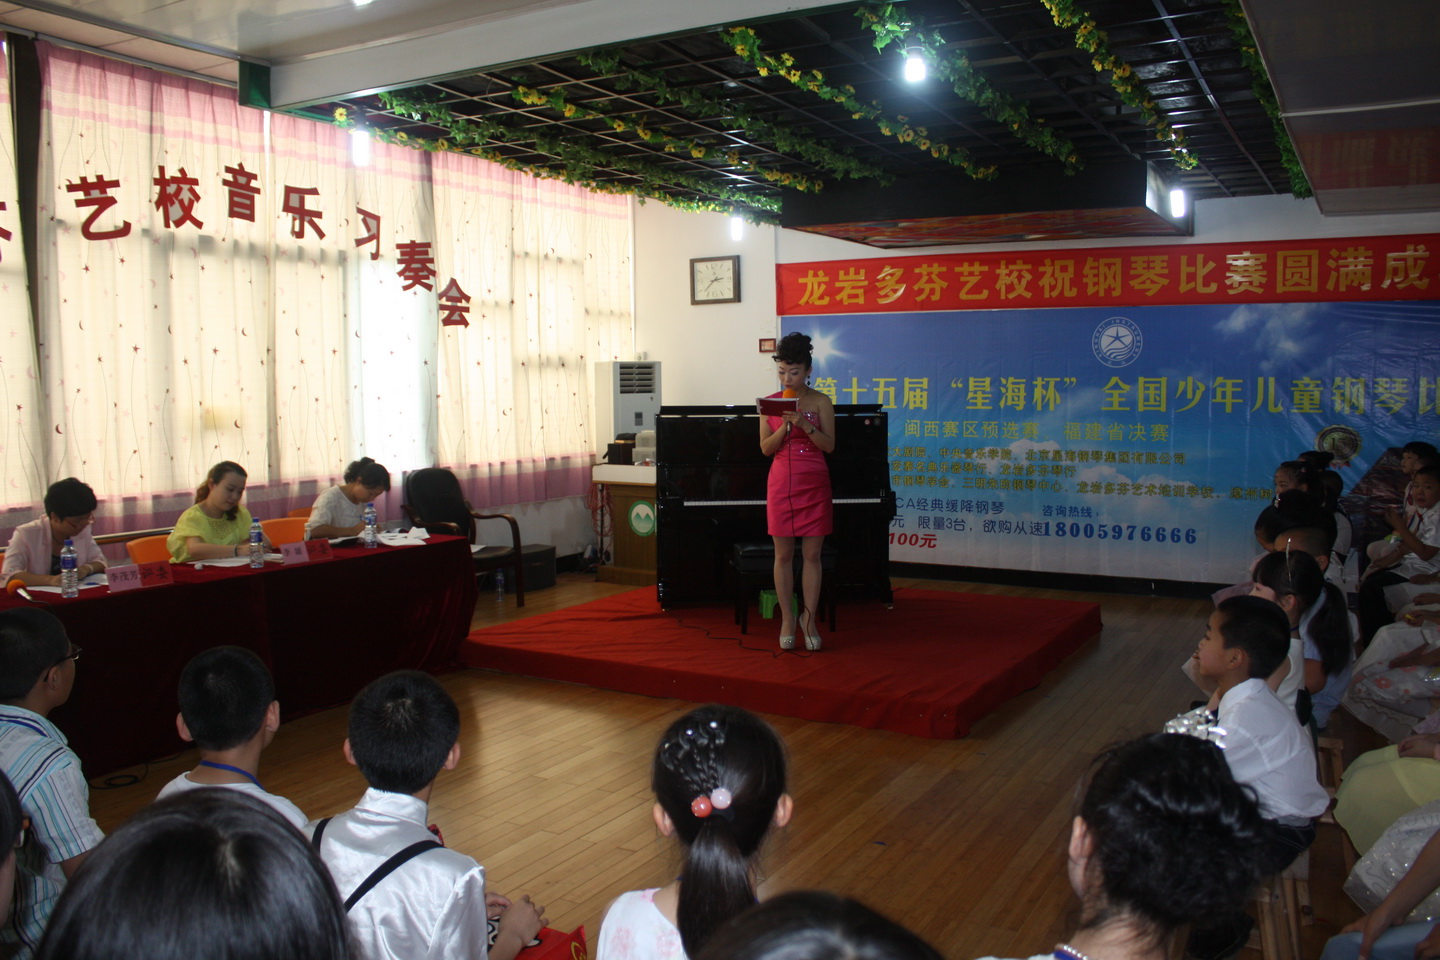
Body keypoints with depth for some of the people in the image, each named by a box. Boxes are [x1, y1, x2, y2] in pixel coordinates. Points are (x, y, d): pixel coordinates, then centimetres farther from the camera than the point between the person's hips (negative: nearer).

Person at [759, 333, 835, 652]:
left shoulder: (820, 401, -1)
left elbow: (829, 445, -6)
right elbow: (766, 448, 0)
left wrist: (805, 424, -20)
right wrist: (785, 425, -16)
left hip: (814, 485, -1)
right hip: (781, 484, 1)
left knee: (812, 555, 1)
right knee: (783, 555, 3)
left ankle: (809, 619, 11)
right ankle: (787, 620, 12)